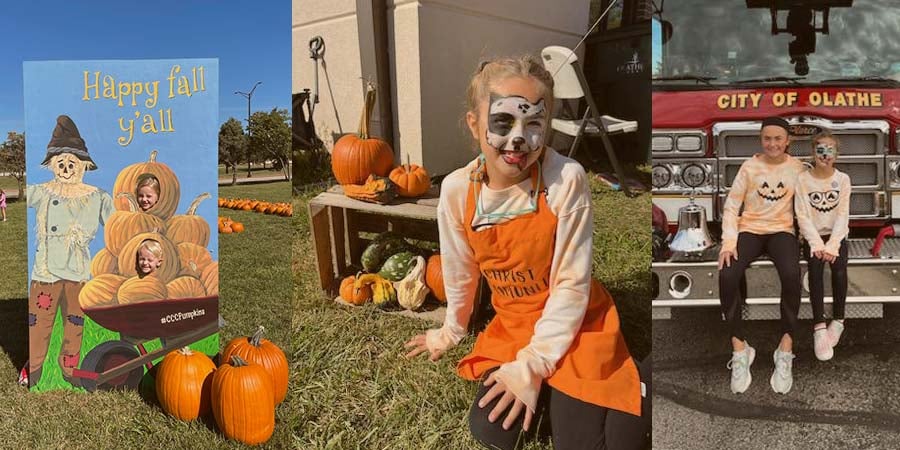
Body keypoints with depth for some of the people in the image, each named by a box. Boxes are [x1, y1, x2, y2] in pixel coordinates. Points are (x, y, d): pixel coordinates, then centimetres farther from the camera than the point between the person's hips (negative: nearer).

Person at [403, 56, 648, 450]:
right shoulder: (456, 190, -13)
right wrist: (452, 331, 18)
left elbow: (572, 284, -18)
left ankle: (628, 393, 18)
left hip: (575, 328, -3)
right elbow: (460, 272, 5)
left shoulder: (566, 179, -24)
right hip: (511, 328, 4)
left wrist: (533, 363, -19)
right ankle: (546, 392, 21)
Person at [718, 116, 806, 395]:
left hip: (782, 231, 0)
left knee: (792, 275, -34)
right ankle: (739, 348, -17)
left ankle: (786, 349, -21)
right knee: (727, 276, -30)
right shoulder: (749, 167, 2)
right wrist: (729, 242, -13)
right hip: (750, 230, 0)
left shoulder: (798, 168, 5)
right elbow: (731, 206, 0)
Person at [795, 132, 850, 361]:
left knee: (839, 271, -25)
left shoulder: (843, 179, -1)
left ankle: (838, 320, -8)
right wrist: (817, 244, -19)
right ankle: (819, 328, -29)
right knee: (815, 271, -26)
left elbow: (842, 215, -6)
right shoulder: (803, 179, -4)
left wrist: (832, 246, -18)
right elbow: (803, 216, -8)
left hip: (836, 235, 1)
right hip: (813, 236, -1)